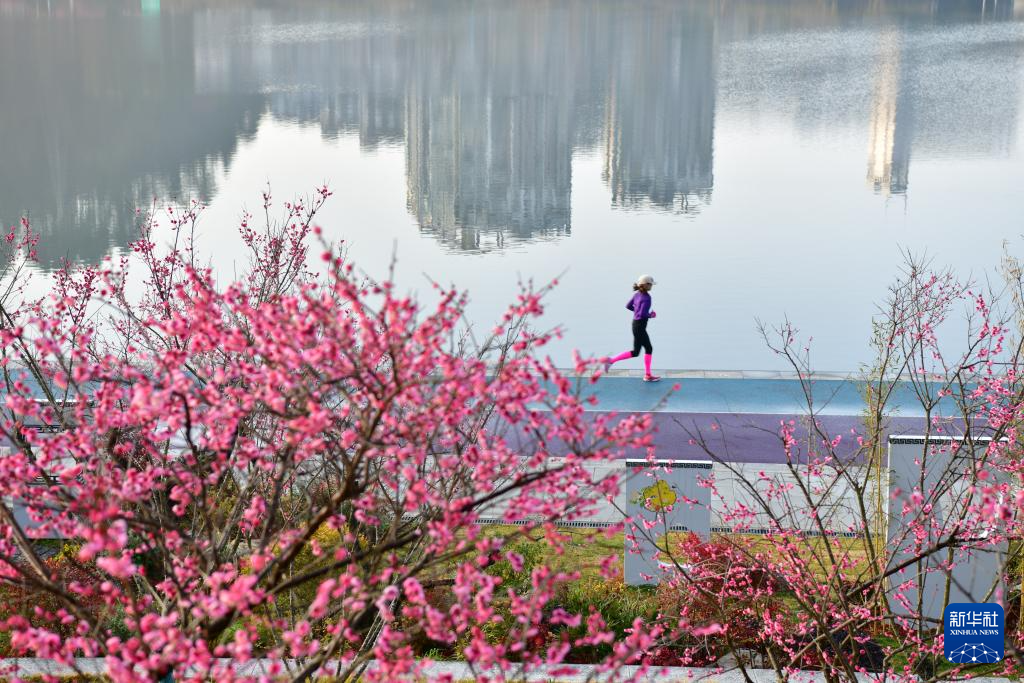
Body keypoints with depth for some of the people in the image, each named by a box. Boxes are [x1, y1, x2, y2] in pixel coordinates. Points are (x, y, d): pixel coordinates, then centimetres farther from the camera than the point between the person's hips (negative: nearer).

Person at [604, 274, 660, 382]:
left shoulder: (637, 294, 2)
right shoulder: (646, 298, -24)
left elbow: (628, 305, 13)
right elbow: (642, 314, -29)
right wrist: (651, 315, -9)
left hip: (636, 324, 9)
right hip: (640, 327, -9)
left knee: (649, 349, 14)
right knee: (635, 352, 5)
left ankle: (647, 375, 18)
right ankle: (611, 361, 5)